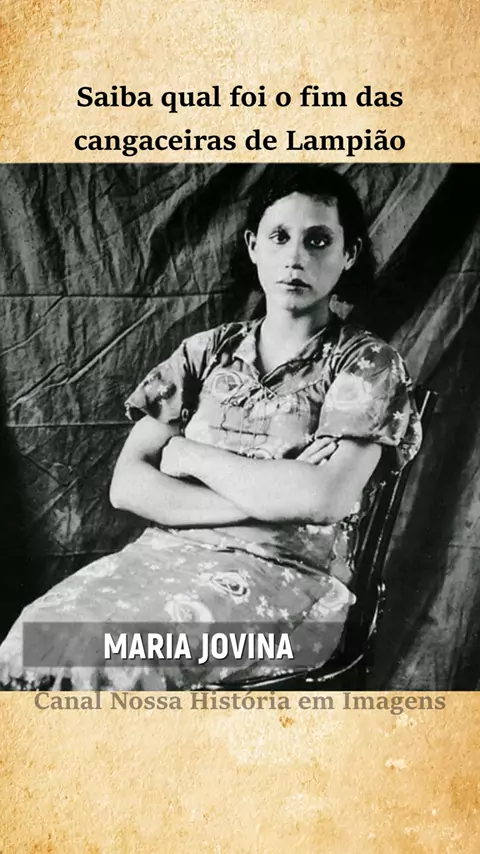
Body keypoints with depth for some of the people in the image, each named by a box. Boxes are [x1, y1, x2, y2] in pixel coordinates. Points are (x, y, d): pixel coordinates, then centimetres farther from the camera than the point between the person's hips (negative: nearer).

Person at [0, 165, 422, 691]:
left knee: (119, 661, -30)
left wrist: (190, 455, -5)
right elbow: (126, 485, 2)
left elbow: (325, 498, -15)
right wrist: (262, 502, -11)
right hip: (170, 552, 4)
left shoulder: (367, 364, 2)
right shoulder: (207, 352, 11)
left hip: (289, 575, -3)